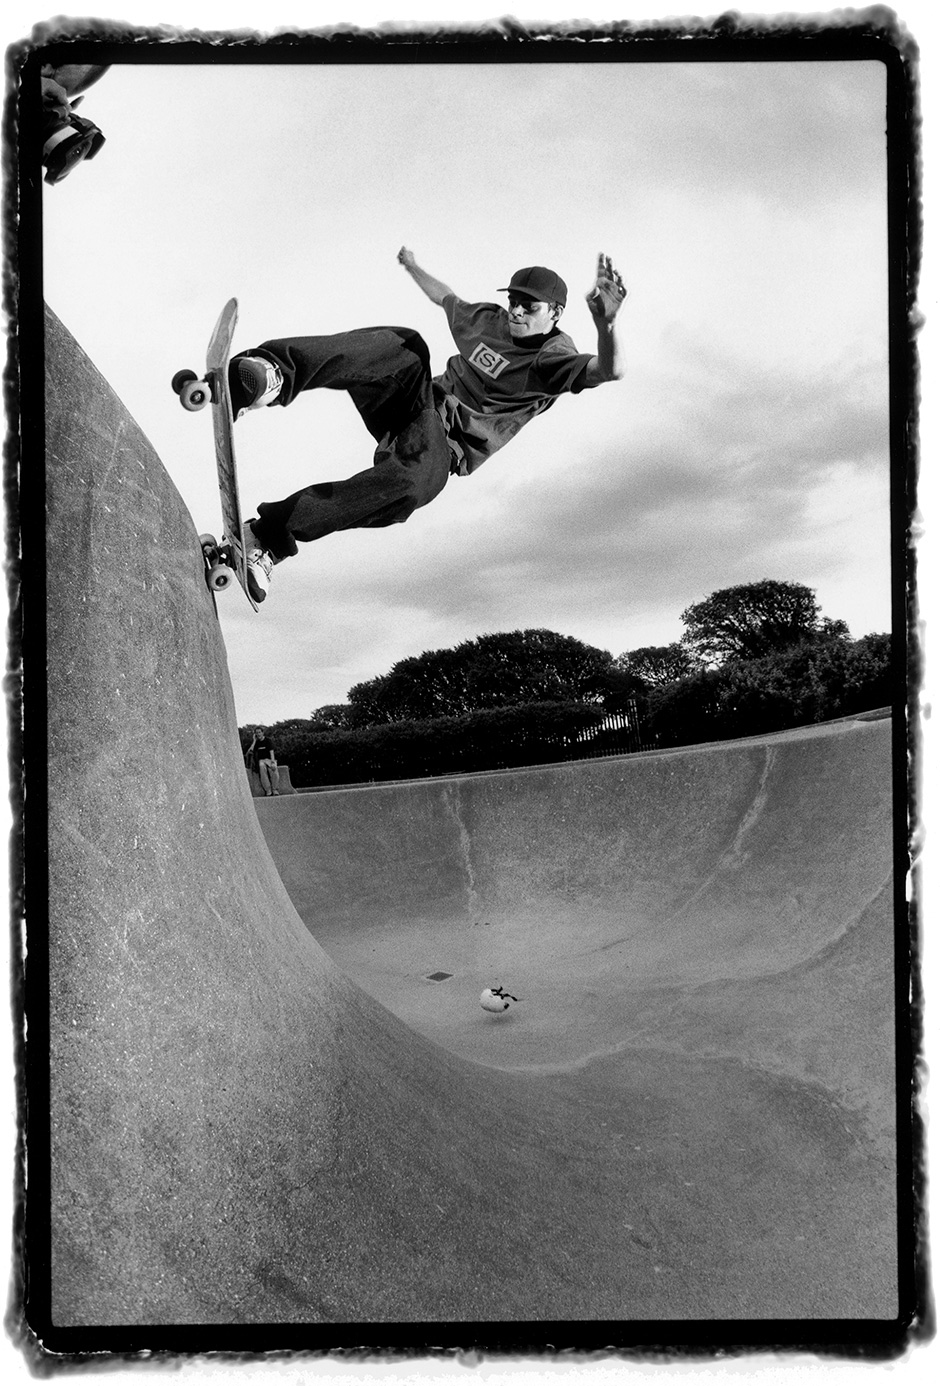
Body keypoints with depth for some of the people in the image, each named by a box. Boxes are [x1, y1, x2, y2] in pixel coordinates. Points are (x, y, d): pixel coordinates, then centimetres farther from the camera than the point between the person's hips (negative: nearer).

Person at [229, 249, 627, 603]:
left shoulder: (555, 357, -5)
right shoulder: (486, 318, 14)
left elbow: (608, 370, -26)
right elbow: (444, 297, 37)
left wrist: (605, 323, -46)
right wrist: (413, 267, 51)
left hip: (444, 449, -5)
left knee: (412, 483, -42)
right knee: (408, 346, -27)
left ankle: (270, 535, -39)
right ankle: (271, 372, -48)